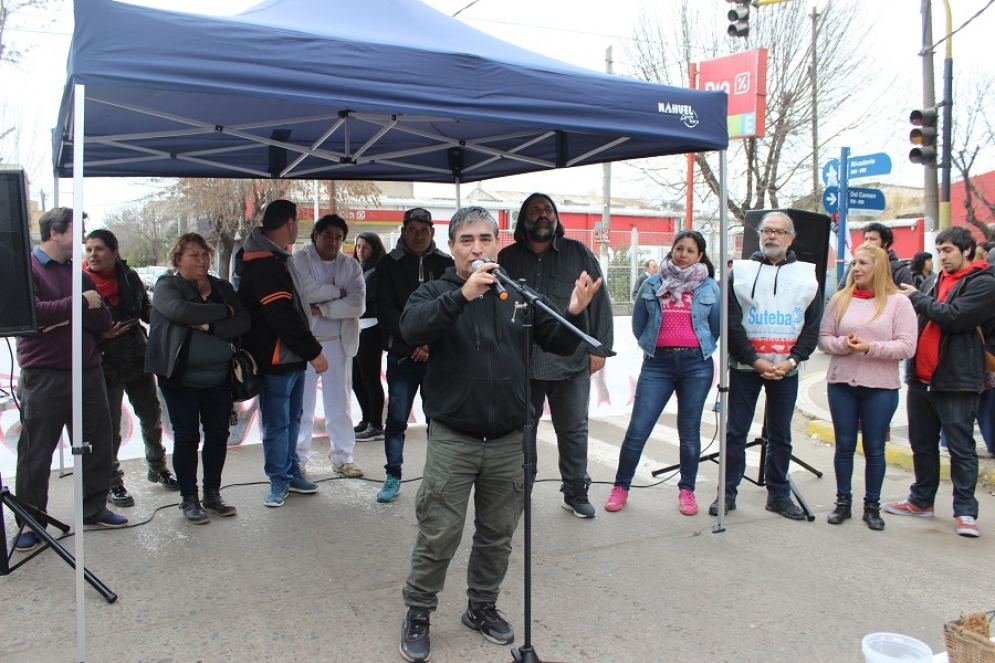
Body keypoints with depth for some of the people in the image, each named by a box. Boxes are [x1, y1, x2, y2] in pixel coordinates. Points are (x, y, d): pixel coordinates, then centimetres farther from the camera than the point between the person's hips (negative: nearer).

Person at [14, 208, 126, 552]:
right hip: (43, 377, -6)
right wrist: (79, 303, -13)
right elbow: (31, 312, -21)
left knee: (97, 444, 12)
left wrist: (67, 316, -13)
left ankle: (94, 508, 27)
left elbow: (104, 321, 3)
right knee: (36, 453, 5)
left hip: (88, 372, 6)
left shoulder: (80, 273, 12)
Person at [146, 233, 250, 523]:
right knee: (186, 437, 2)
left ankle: (212, 494, 23)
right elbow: (181, 311, -24)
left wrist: (210, 327, -19)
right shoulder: (167, 286, -2)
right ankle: (189, 499, 15)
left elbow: (242, 322, -4)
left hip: (218, 377, 4)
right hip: (181, 378, -4)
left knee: (218, 435, 8)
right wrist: (222, 312, -14)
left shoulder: (222, 288, 10)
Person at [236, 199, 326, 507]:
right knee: (277, 423, 2)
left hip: (291, 357, 11)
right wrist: (313, 351, -19)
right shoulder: (265, 266, -21)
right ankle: (279, 479, 15)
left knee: (292, 418, 18)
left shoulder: (276, 259, 13)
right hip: (275, 361, -11)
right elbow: (284, 318, -24)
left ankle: (291, 471, 31)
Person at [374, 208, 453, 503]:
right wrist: (414, 341, -10)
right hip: (401, 355, 0)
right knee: (396, 418, 3)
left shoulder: (446, 265, 7)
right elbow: (385, 311, -2)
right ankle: (393, 477, 15)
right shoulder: (389, 265, 5)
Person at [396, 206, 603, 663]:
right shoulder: (436, 293, -2)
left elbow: (557, 343, 5)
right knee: (438, 536, 2)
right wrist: (462, 296, -36)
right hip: (452, 440, -3)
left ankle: (482, 607, 36)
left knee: (497, 535, 15)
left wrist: (574, 314, -16)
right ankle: (417, 614, 23)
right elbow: (412, 329, -22)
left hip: (509, 441, 3)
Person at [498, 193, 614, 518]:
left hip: (572, 361, 0)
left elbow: (600, 300, 5)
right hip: (521, 363, 1)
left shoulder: (578, 253, 7)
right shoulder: (508, 258, 9)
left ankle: (576, 493, 22)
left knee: (574, 430, 7)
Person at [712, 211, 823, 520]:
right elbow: (732, 323, -4)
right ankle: (728, 493, 14)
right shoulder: (741, 272, 2)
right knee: (735, 432, 3)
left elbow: (812, 326, 4)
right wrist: (754, 360, -13)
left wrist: (792, 360, -10)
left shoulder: (807, 275, 7)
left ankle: (778, 495, 21)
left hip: (787, 370, 2)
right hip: (745, 366, -1)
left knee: (780, 435, 9)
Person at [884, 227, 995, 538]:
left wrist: (917, 298, -10)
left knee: (961, 448, 0)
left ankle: (964, 510, 7)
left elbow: (954, 316, -20)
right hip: (921, 378, 7)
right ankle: (922, 500, 26)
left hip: (956, 381, -7)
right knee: (922, 444, 15)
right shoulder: (935, 280, 15)